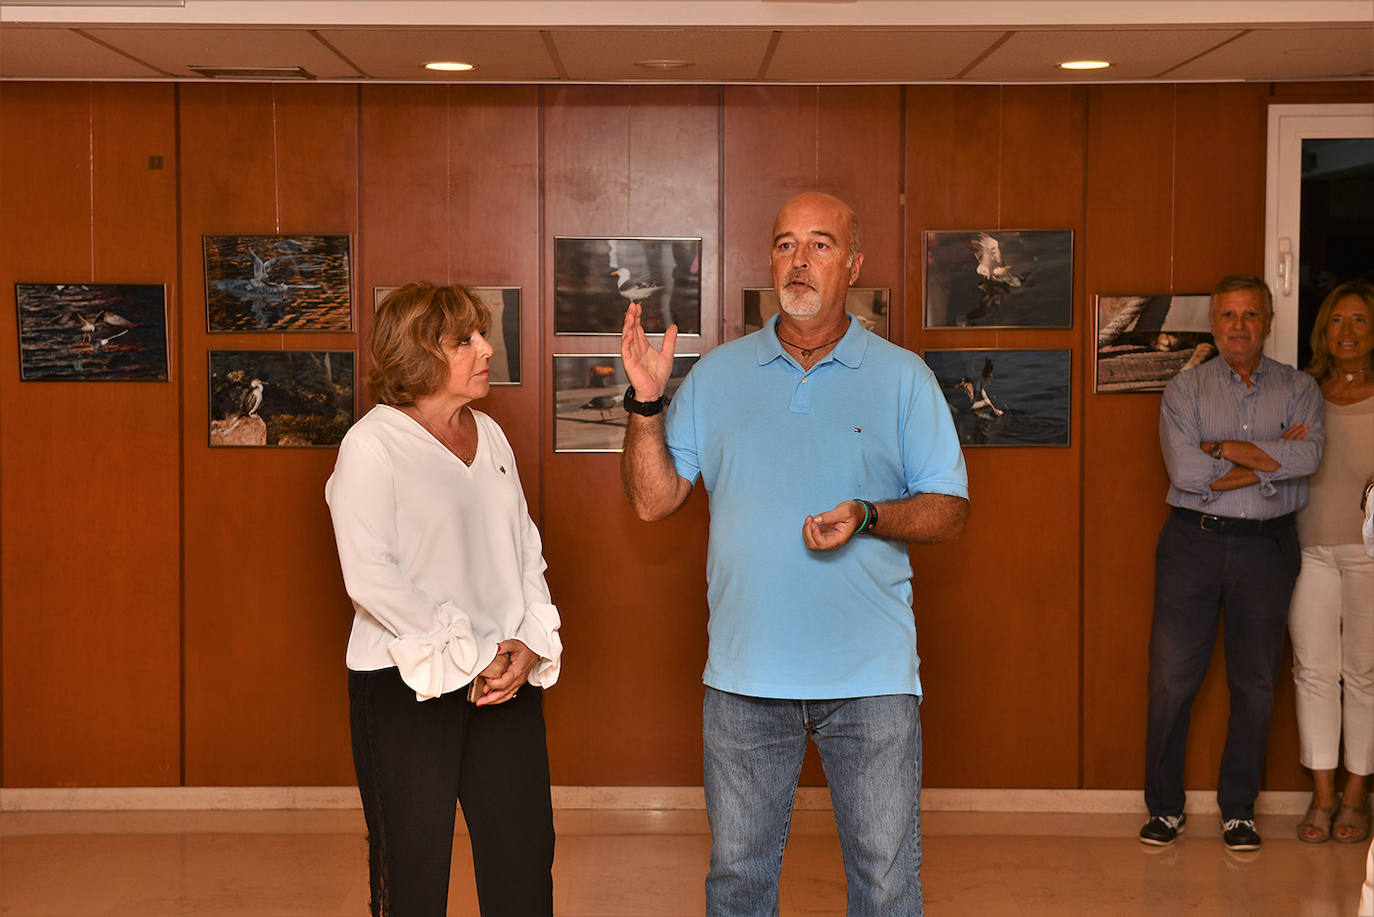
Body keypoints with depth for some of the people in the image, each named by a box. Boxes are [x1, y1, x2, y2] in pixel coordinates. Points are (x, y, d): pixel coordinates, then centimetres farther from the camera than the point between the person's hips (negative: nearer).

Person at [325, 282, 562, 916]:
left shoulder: (490, 436, 11)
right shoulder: (372, 445, -9)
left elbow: (526, 548, 14)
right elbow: (370, 578, -16)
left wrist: (531, 642, -3)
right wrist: (466, 658, -15)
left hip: (507, 676, 6)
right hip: (406, 686, -6)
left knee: (525, 858, 7)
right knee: (412, 865, 5)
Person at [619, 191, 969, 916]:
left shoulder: (902, 378, 3)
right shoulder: (717, 375, 8)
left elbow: (950, 509, 1)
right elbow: (652, 500, 6)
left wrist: (867, 517, -17)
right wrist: (645, 403, -8)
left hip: (872, 674, -2)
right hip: (744, 673, 2)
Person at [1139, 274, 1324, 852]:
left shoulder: (1298, 389, 7)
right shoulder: (1184, 389, 4)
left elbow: (1308, 457, -13)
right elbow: (1185, 470, -11)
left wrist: (1222, 448, -13)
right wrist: (1270, 456, -11)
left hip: (1267, 545, 1)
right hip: (1193, 542, -1)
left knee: (1255, 682, 5)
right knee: (1171, 678, -1)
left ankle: (1238, 811, 17)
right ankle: (1164, 808, 12)